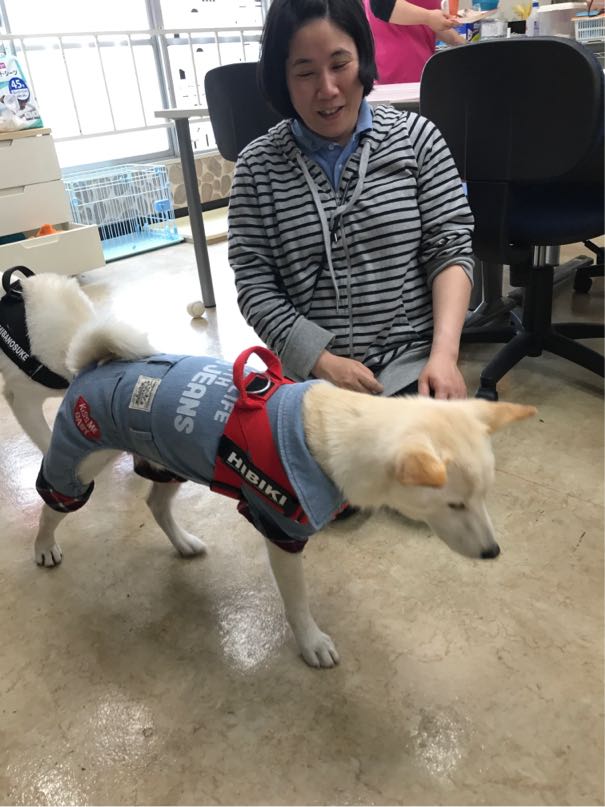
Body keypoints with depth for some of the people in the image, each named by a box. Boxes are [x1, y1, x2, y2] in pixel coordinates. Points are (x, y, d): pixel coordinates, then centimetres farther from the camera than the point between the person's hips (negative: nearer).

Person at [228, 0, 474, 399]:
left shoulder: (416, 136, 2)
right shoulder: (257, 166, 1)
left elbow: (449, 248, -1)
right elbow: (255, 284, -1)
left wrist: (444, 354, -15)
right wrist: (322, 359, -13)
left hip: (412, 363, 1)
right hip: (310, 374, 0)